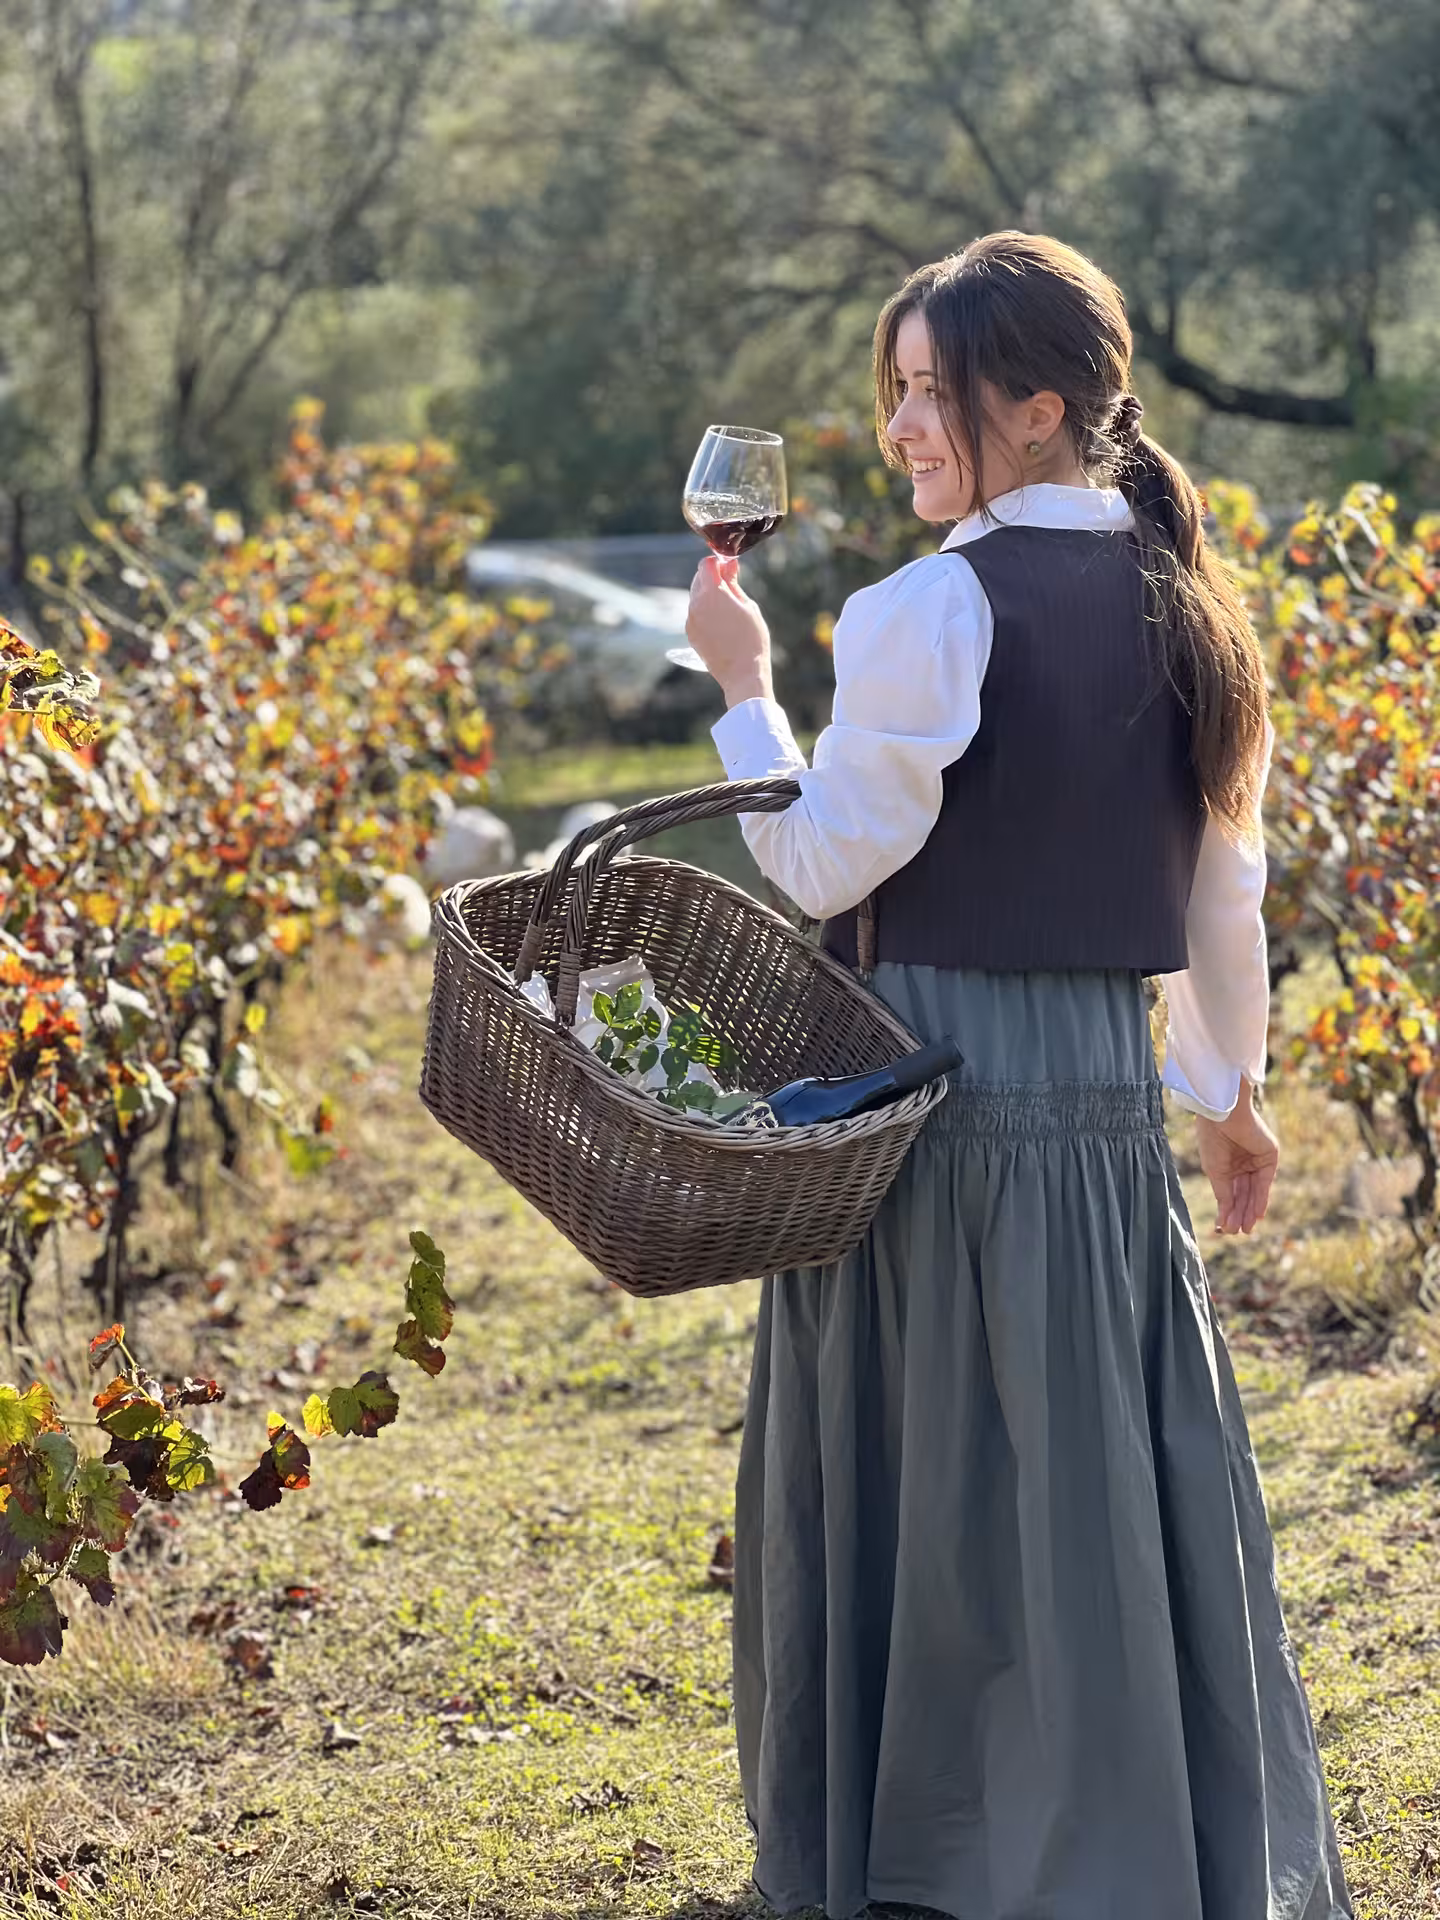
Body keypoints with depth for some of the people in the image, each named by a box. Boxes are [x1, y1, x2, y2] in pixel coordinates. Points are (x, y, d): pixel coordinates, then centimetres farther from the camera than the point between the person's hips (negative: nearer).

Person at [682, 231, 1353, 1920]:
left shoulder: (933, 611, -16)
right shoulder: (1181, 604, 7)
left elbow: (823, 866, -13)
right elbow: (1225, 892, 12)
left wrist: (741, 683, -1)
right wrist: (1227, 1089, 22)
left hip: (939, 1096, -7)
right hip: (1109, 1099, 7)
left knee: (930, 1484, 5)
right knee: (1116, 1467, 14)